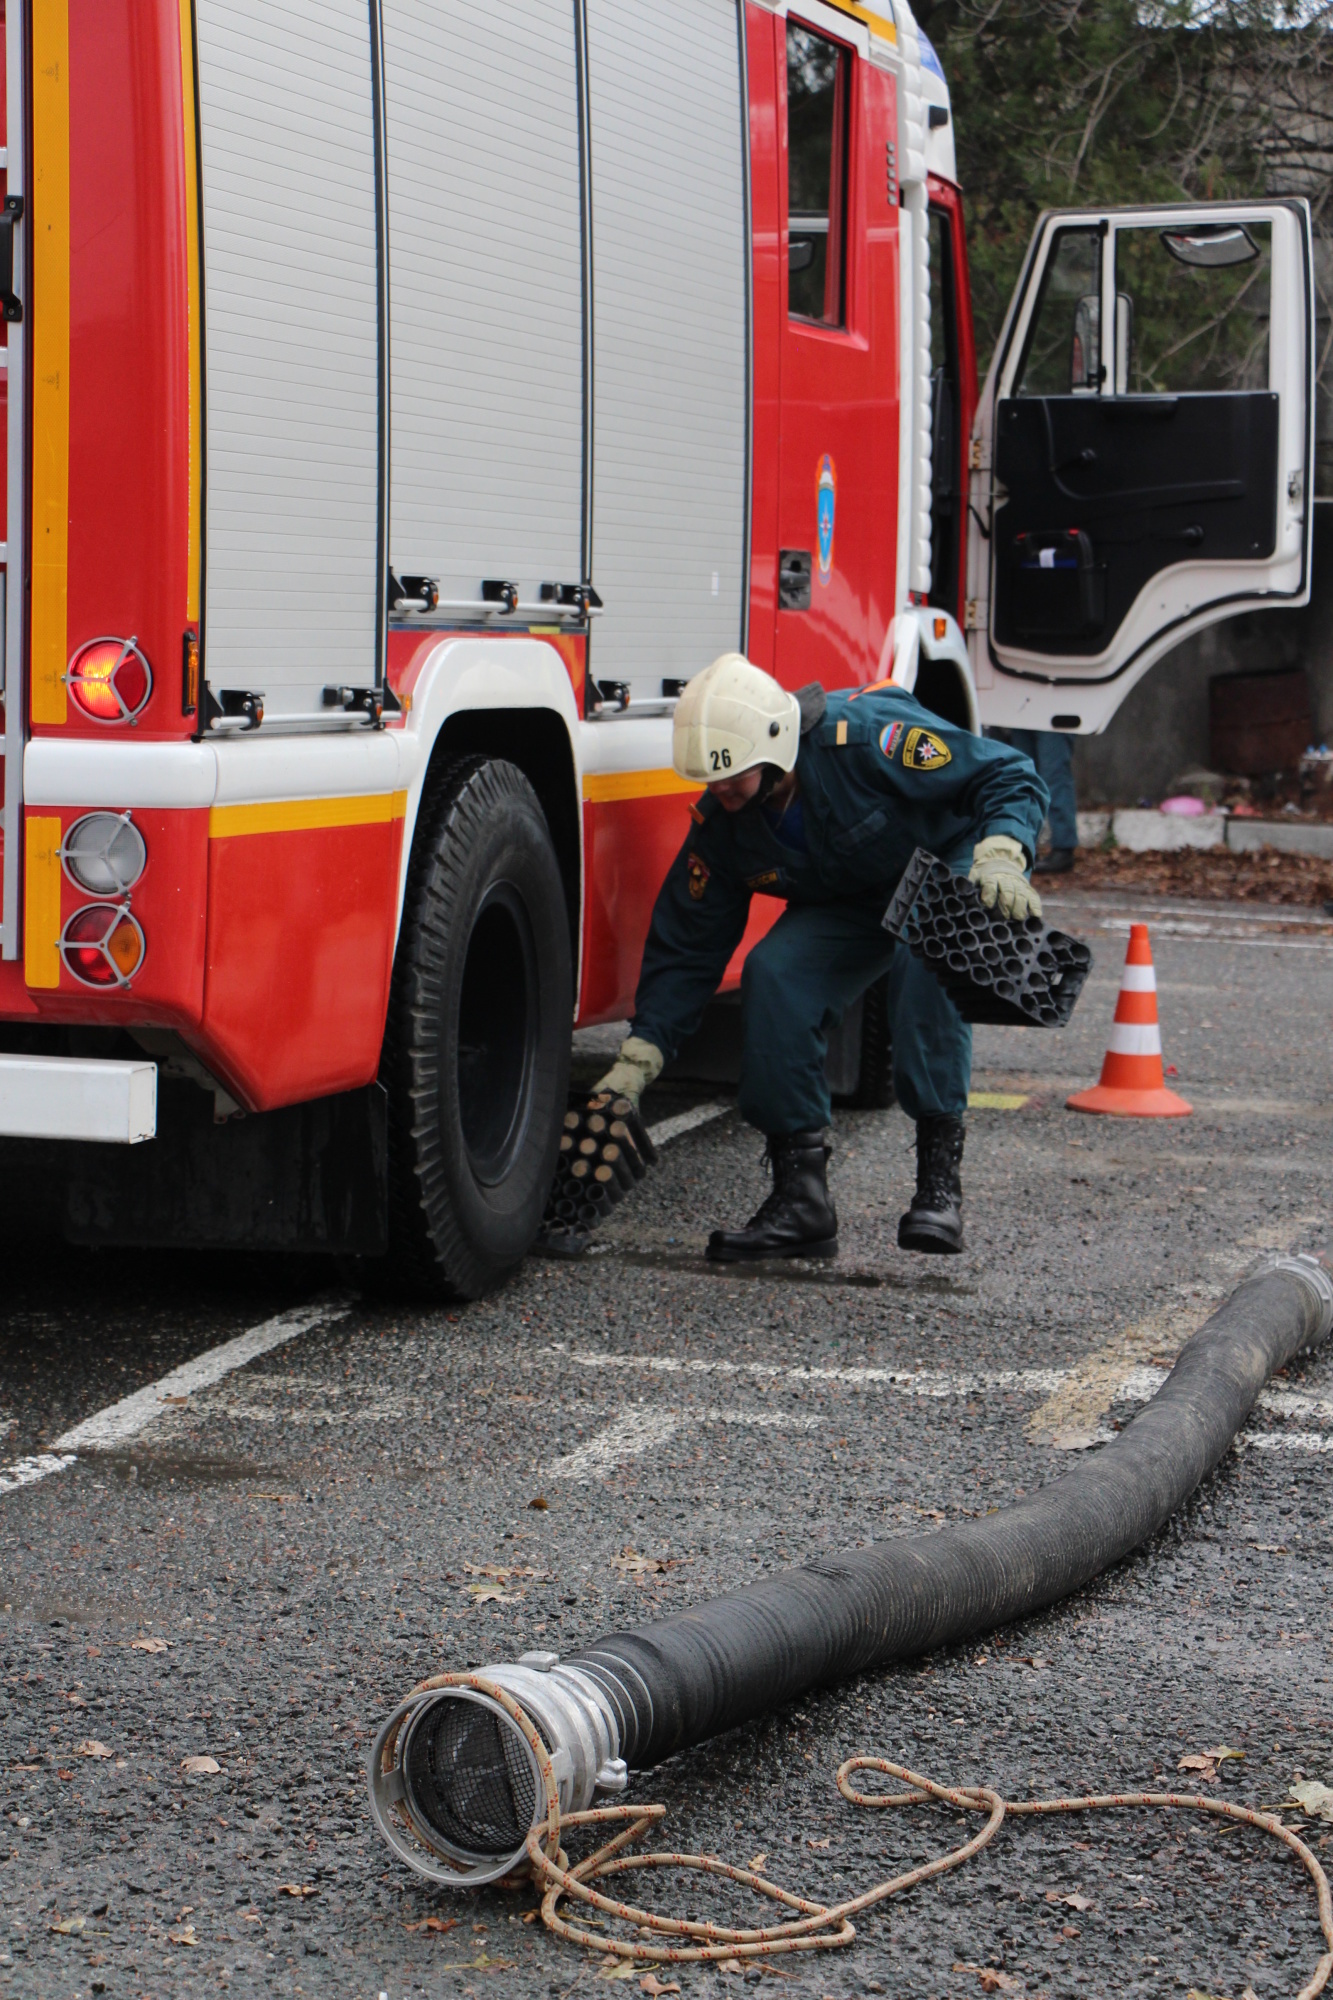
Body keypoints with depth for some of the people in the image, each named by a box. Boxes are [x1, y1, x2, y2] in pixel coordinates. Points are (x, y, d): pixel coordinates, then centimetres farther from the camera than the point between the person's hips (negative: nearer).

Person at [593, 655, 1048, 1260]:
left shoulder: (864, 739, -33)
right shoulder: (720, 823, -15)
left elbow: (1009, 777, -28)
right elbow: (685, 947, -8)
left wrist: (1001, 855, -47)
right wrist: (635, 1063, -15)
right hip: (847, 904, 5)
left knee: (925, 960, -37)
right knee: (773, 975, -23)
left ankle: (940, 1171, -31)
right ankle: (799, 1198, -18)